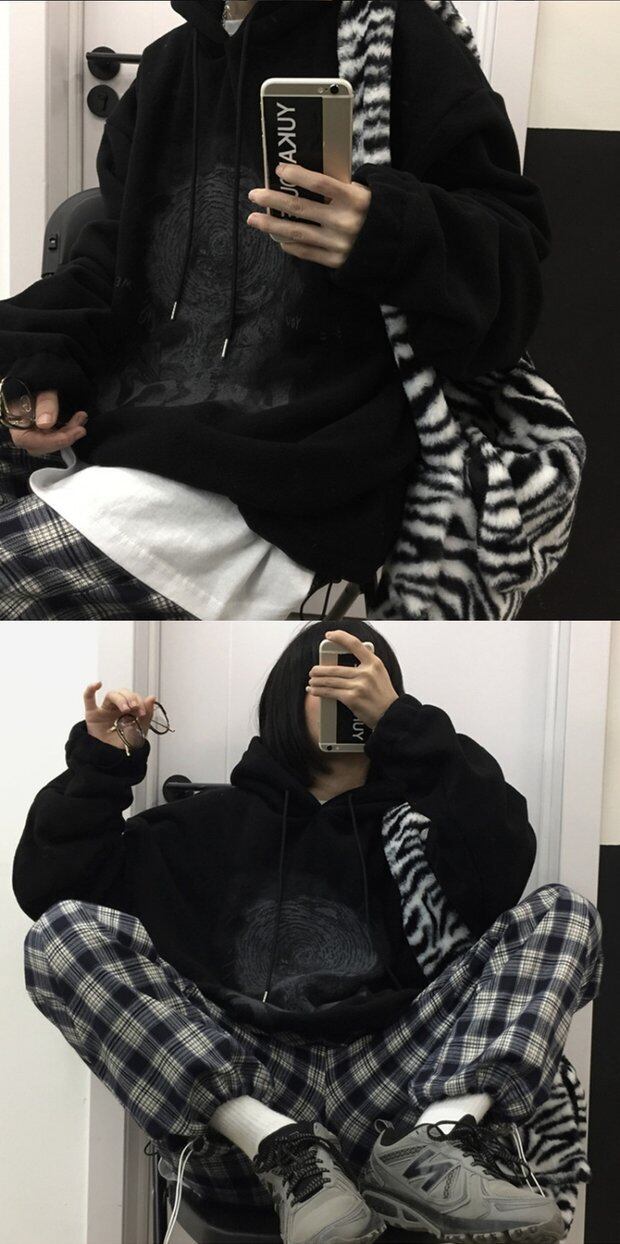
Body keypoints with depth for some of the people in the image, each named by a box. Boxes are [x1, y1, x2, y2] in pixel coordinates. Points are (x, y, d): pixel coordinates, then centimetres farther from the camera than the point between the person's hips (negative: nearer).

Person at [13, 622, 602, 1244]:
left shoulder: (415, 818, 22)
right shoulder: (219, 819, 23)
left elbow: (496, 877, -3)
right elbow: (46, 885, 16)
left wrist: (402, 721, -3)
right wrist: (100, 760, 8)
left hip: (389, 1089, 1)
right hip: (233, 1099, 0)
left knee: (561, 912, -7)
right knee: (64, 931, -17)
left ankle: (444, 1137, -33)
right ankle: (281, 1150, -29)